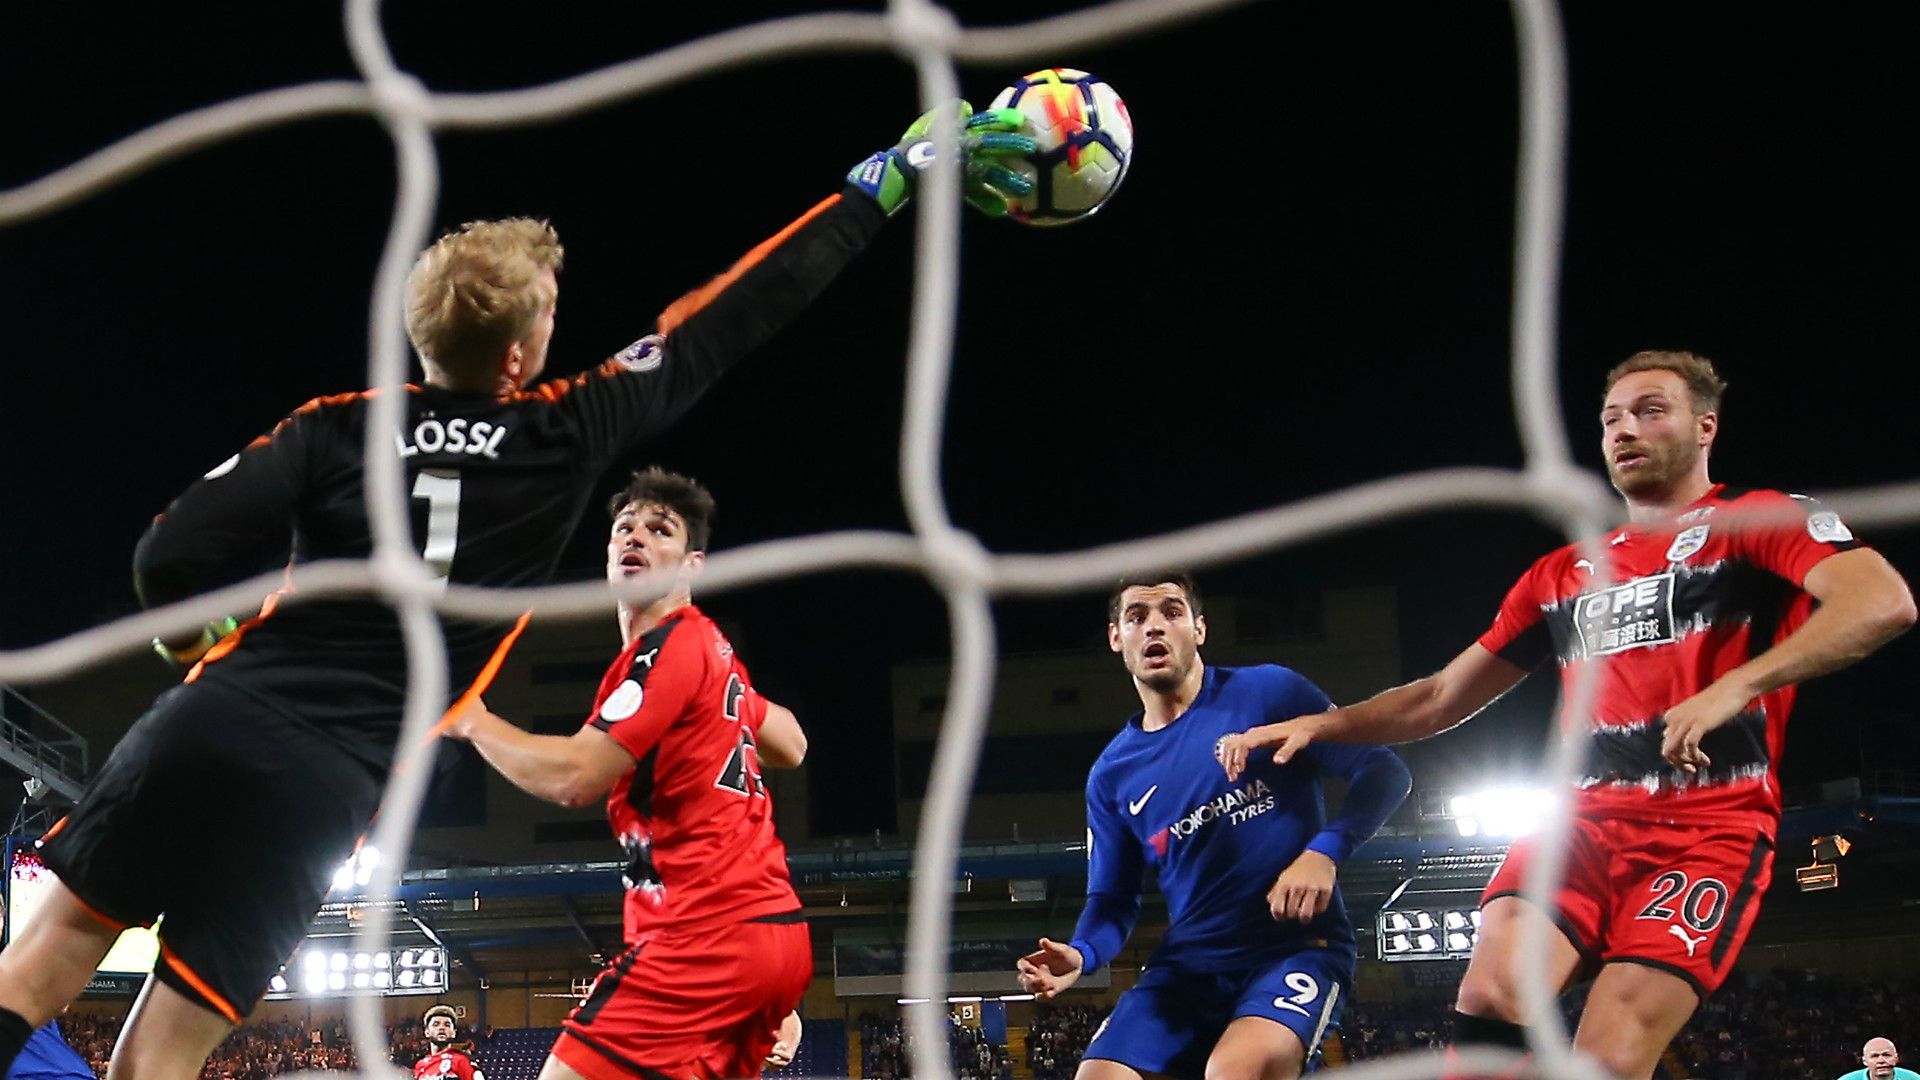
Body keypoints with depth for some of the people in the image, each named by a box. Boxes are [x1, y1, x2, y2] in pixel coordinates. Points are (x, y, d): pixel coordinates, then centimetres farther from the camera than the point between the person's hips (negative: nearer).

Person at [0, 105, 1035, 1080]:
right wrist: (882, 183, 21)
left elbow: (172, 560, -4)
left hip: (211, 727, 1)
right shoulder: (569, 437, 2)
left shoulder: (337, 428, 3)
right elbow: (728, 322, 12)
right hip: (318, 794, -1)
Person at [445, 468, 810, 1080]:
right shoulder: (712, 651, 21)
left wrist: (473, 721, -3)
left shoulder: (671, 646, -9)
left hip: (705, 934, -10)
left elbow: (572, 777, -17)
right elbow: (791, 747, 36)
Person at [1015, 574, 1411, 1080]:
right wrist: (1080, 954, -7)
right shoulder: (1112, 774, 12)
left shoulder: (1268, 692, -2)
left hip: (1297, 946, -5)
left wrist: (1324, 851, -20)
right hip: (1189, 963, 5)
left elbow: (1383, 772, -4)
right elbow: (1113, 900, 16)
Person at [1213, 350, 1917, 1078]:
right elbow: (1443, 697, 28)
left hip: (1711, 824, -5)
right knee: (1492, 994, -23)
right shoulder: (1562, 575, 22)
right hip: (1586, 818, 5)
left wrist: (1736, 686, -29)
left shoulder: (1762, 521, 3)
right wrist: (1320, 725, 12)